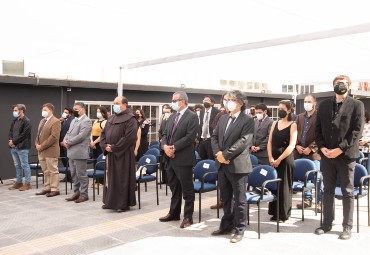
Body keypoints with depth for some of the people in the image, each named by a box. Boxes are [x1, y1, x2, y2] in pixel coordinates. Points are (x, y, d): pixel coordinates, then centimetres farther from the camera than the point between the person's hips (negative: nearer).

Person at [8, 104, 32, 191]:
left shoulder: (26, 121, -10)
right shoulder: (14, 121, 15)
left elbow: (24, 135, -16)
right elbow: (10, 131, 16)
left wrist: (14, 141, -14)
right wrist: (10, 140, -3)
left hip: (22, 147, -8)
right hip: (13, 147, 8)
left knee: (24, 165, -1)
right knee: (17, 165, 14)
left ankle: (27, 183, 5)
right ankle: (19, 182, 23)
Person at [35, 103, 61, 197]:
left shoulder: (55, 121, -11)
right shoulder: (42, 121, 18)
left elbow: (54, 137, -19)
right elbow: (38, 134, 21)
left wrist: (42, 146, -18)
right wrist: (37, 144, 3)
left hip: (50, 151, -9)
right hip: (41, 151, 9)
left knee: (53, 171, -1)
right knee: (46, 171, 14)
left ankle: (54, 189, 6)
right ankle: (47, 188, 22)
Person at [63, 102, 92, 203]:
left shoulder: (86, 121, -10)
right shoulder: (74, 120, 19)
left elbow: (81, 136, -19)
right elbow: (68, 133, 19)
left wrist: (68, 142, -13)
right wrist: (65, 140, -2)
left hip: (80, 152, -9)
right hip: (71, 152, 9)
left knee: (81, 175, -2)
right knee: (74, 174, 14)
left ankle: (84, 194, 8)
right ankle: (76, 193, 23)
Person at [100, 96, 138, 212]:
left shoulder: (130, 119, -10)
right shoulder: (111, 118, 14)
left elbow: (129, 137, -19)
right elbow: (104, 133, 15)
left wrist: (114, 147, -17)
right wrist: (105, 145, -3)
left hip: (123, 154, -7)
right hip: (110, 154, 7)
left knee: (122, 178, -1)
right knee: (110, 177, 13)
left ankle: (124, 203, 10)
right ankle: (110, 201, 25)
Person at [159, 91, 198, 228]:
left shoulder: (192, 116, -9)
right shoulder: (172, 117, 15)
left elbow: (190, 137, -18)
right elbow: (165, 134, 13)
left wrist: (173, 147, -18)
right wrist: (165, 146, -8)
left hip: (183, 159, -8)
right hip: (170, 158, 8)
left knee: (187, 189, 2)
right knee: (174, 187, 17)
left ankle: (188, 216, 12)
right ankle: (174, 213, 29)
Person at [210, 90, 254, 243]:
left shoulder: (247, 120, -7)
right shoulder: (223, 118, 14)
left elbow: (243, 141, -17)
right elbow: (214, 137, 12)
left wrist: (225, 154, -19)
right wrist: (217, 152, -7)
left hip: (237, 165, -7)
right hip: (222, 164, 7)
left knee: (239, 199, 4)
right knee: (225, 198, 17)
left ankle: (239, 230, 16)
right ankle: (226, 225, 31)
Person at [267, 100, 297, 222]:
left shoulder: (293, 125, -6)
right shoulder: (275, 123, 10)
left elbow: (291, 146, -13)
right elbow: (270, 142, 8)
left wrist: (279, 159, -15)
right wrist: (270, 158, -4)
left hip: (285, 159, -5)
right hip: (273, 159, 5)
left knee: (284, 186, 2)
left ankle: (284, 214, 13)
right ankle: (275, 212, 19)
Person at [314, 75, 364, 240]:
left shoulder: (357, 105, -1)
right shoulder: (324, 105, 11)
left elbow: (357, 131, -8)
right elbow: (318, 128, 10)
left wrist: (340, 149, -15)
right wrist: (322, 147, -4)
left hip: (346, 155, -3)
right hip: (326, 154, 4)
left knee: (347, 192, 4)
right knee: (328, 190, 10)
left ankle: (347, 227, 13)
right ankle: (327, 223, 21)